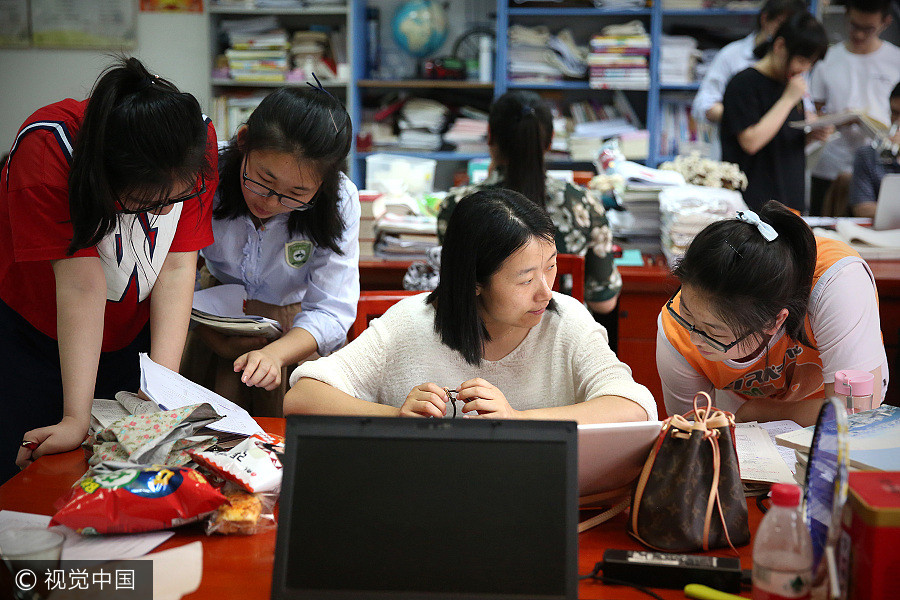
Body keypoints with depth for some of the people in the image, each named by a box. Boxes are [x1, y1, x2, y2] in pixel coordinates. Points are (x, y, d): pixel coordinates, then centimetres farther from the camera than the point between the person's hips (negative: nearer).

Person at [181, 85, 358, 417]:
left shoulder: (340, 201, -21)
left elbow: (330, 311, -21)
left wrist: (275, 353, -38)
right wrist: (216, 343, -24)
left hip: (296, 337, 2)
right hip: (215, 324, -2)